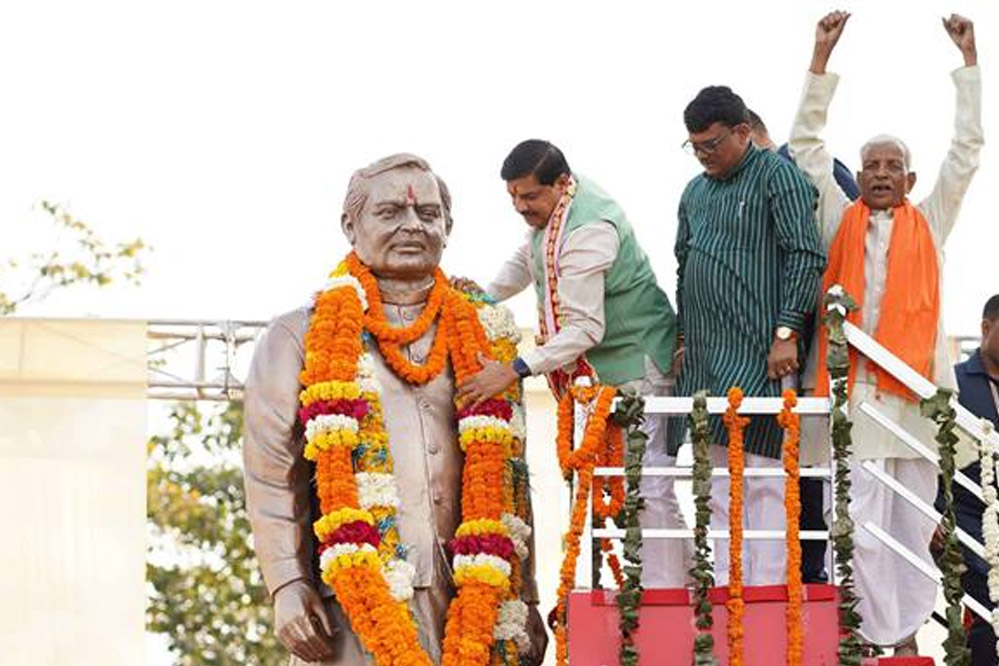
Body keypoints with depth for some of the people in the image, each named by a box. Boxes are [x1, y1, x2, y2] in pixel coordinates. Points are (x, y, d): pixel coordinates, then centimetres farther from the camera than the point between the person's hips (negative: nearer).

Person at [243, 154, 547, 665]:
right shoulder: (300, 339, 5)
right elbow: (270, 477, 0)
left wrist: (525, 602, 11)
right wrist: (287, 588, -10)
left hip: (465, 606, 3)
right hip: (352, 609, -3)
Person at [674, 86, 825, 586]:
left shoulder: (777, 175, -3)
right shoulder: (695, 192, 19)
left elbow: (807, 257, -11)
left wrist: (787, 331, -17)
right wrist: (682, 339, 20)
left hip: (760, 355, -7)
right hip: (706, 354, 8)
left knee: (762, 469, -9)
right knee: (717, 471, 8)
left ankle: (767, 589, -8)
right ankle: (724, 590, 12)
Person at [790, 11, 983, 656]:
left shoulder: (930, 224, 15)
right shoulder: (841, 222, 13)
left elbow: (967, 150, 12)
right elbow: (806, 144, 10)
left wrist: (969, 60, 9)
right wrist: (822, 59, 6)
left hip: (915, 385, 1)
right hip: (854, 386, -1)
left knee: (914, 522, 5)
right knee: (861, 525, -6)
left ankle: (907, 635, 12)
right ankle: (879, 641, -3)